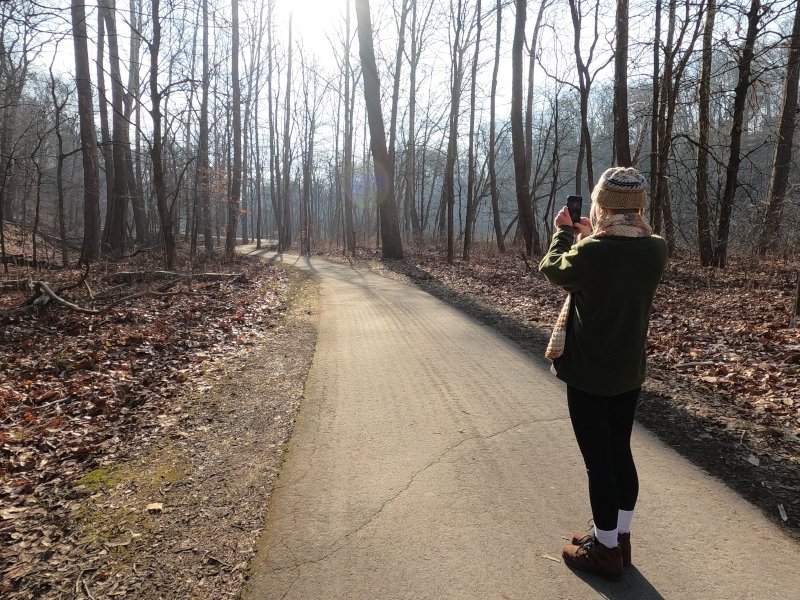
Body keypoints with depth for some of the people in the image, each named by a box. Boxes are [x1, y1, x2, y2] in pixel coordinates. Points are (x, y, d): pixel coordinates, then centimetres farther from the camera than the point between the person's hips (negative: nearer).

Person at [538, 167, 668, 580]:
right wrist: (590, 237, 16)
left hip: (588, 375, -6)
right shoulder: (656, 249, -5)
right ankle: (619, 538, 34)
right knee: (620, 453, 19)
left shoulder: (591, 252, -24)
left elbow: (552, 270, -4)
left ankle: (606, 551, 22)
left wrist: (563, 232, 12)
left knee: (598, 462, 6)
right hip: (630, 371, 6)